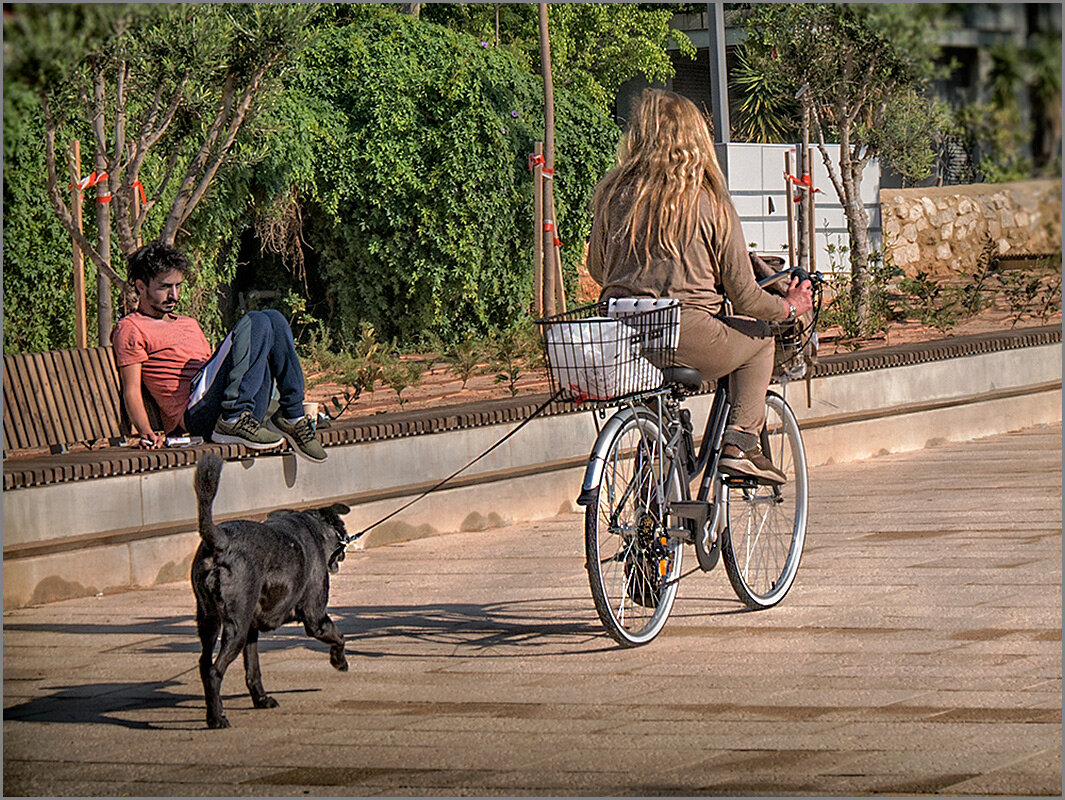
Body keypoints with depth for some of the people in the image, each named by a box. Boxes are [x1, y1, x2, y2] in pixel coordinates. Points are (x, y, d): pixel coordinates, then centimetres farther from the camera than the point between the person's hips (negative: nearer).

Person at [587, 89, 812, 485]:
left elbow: (597, 270, 17)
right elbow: (743, 294, 1)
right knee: (760, 337, 24)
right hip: (687, 337, -4)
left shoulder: (614, 194, 5)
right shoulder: (712, 203, -3)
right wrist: (788, 307, 21)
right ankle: (739, 444, 10)